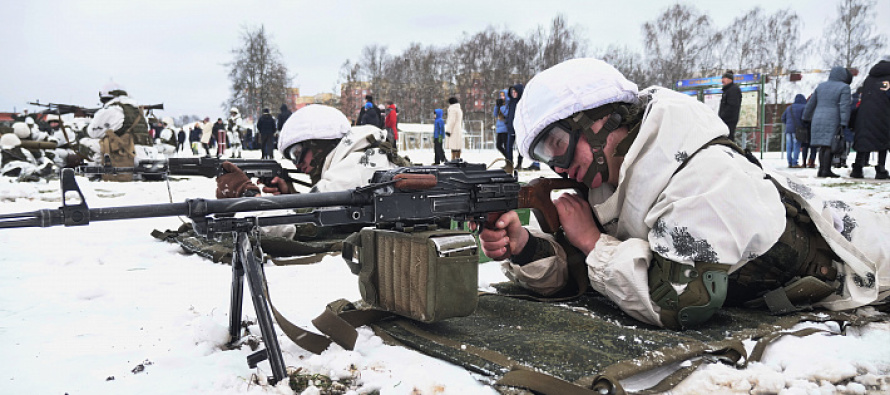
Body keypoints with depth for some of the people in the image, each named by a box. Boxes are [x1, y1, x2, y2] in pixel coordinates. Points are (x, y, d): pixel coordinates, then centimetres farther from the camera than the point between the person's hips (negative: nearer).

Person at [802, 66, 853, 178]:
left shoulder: (821, 86, 13)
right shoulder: (844, 88, -3)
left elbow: (810, 104, 17)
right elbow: (844, 107, -11)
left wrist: (806, 118, 26)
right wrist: (843, 124, -14)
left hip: (818, 119, 6)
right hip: (832, 121, -5)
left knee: (823, 146, 10)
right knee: (830, 146, -5)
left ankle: (821, 169, 7)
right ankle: (826, 170, -9)